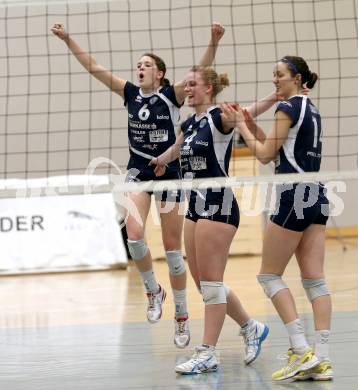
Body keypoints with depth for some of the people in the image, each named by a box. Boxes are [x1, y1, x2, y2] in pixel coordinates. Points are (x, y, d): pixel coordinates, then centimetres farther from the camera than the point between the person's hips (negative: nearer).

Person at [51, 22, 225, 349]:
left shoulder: (171, 95, -8)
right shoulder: (130, 93, 3)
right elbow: (94, 68, 1)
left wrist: (214, 42, -37)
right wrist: (68, 40, -6)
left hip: (169, 172, -3)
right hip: (138, 171, 3)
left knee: (172, 247, 2)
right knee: (134, 234, -20)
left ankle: (182, 316, 13)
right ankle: (153, 291, 5)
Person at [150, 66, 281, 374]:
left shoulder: (219, 118, -11)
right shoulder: (189, 124, 14)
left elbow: (249, 112, -30)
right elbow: (175, 150, 36)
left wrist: (276, 95, -47)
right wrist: (160, 161, 55)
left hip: (218, 206, -9)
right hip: (196, 207, 9)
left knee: (210, 281, -6)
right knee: (202, 282, 11)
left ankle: (207, 354, -3)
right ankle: (251, 328, 26)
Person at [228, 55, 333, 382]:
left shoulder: (288, 107, -10)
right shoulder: (311, 109, 17)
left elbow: (265, 154, -8)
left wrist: (242, 126, 2)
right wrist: (253, 126, 14)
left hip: (294, 196, -8)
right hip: (317, 196, 8)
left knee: (270, 275, 0)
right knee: (315, 279, 3)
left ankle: (302, 351, -11)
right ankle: (322, 360, -3)